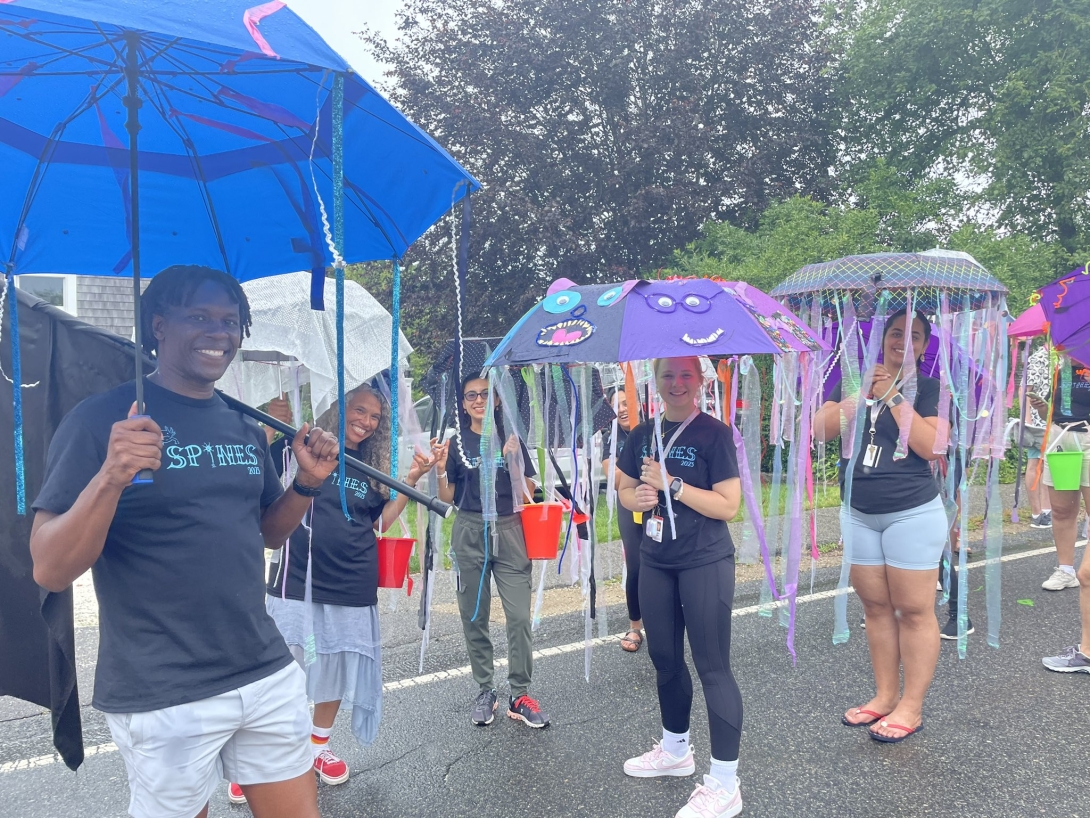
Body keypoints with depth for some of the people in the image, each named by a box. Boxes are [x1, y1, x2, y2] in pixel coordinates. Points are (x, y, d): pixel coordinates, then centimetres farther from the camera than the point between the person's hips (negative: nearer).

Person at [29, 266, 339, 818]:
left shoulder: (244, 427, 8)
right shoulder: (102, 419, -10)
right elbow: (49, 571, -13)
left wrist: (307, 482, -1)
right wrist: (110, 478, -30)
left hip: (269, 678, 6)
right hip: (163, 702, -5)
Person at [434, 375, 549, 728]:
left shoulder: (511, 439, 5)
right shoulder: (456, 443, 4)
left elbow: (527, 494, 3)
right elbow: (447, 498, 4)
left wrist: (513, 458, -12)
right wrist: (441, 471, -13)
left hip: (509, 531, 0)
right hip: (469, 534, 1)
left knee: (519, 616, -6)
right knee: (474, 617, 7)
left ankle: (520, 696, 5)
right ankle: (485, 691, 21)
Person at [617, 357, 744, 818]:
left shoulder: (714, 434, -10)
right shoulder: (643, 434, 6)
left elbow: (728, 506, -15)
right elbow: (625, 490, 15)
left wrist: (672, 485, -20)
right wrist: (636, 497, -7)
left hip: (705, 563, -6)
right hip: (655, 562, 6)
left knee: (713, 666, -2)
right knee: (665, 658, 17)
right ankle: (675, 750, 38)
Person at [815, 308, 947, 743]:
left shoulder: (928, 387, -3)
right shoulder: (857, 379, 8)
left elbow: (932, 446, -17)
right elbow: (819, 430, -3)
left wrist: (893, 396, -16)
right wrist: (856, 396, -13)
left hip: (912, 513, -4)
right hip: (859, 514, 5)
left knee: (914, 610, 1)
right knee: (876, 607, 11)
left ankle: (911, 707, 10)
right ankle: (884, 696, 22)